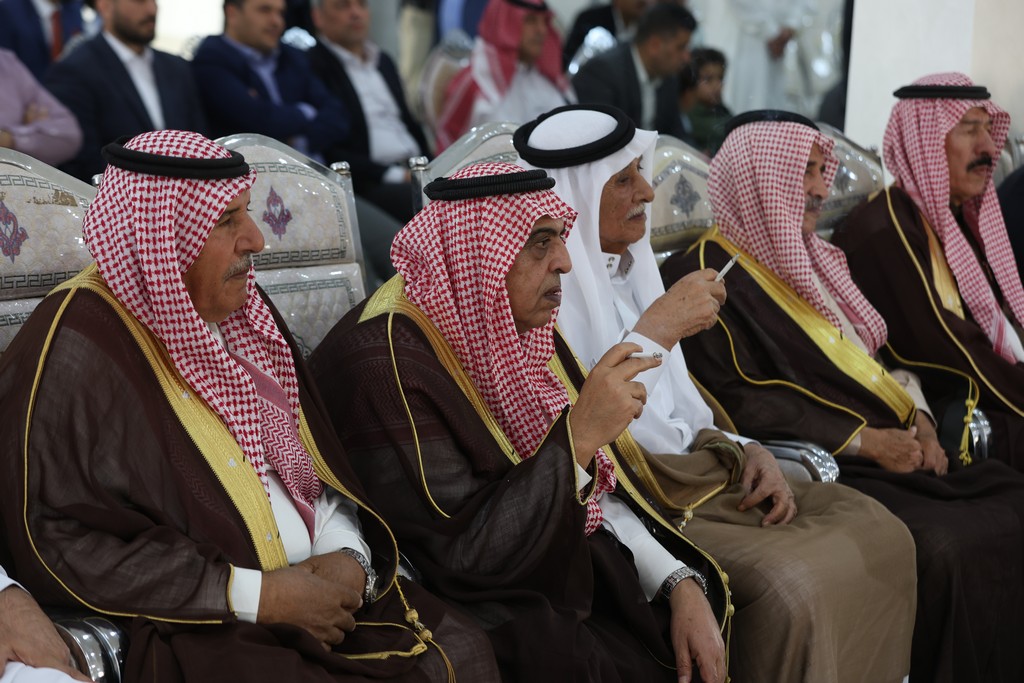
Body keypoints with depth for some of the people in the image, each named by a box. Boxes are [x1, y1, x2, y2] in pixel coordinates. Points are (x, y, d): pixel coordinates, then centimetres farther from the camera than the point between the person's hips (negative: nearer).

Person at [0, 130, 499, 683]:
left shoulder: (238, 316, 12)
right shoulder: (75, 349, -13)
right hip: (192, 634, -7)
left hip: (319, 597, 8)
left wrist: (347, 554, -5)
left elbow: (319, 468, 17)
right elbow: (60, 547, -17)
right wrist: (257, 596, -18)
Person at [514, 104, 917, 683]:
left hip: (693, 468, 9)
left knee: (879, 531, -5)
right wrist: (657, 328, -23)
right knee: (792, 584, -28)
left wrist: (741, 447, 2)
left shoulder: (628, 265, 13)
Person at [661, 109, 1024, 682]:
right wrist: (862, 440, -15)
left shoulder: (814, 260, 20)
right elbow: (740, 400, -15)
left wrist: (917, 414, 2)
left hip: (897, 448, 8)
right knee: (945, 548, -28)